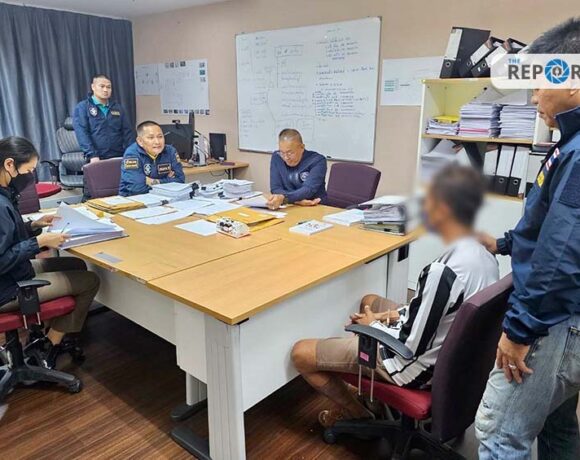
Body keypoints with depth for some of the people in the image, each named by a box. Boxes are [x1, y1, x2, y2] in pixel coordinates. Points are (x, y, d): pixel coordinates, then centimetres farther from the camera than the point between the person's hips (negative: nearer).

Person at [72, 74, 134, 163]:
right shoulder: (82, 107, 2)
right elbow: (82, 133, -9)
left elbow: (127, 132, 11)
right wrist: (92, 155, -21)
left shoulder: (118, 108, 16)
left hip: (119, 157, 4)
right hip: (97, 160, -3)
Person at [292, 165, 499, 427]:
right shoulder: (487, 258, -6)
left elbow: (411, 347, -25)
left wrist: (374, 325, -7)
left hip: (419, 367, -9)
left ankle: (358, 414, 19)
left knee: (301, 353, -4)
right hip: (449, 350, 9)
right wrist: (400, 315, 4)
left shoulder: (444, 271, -34)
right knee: (369, 301, 29)